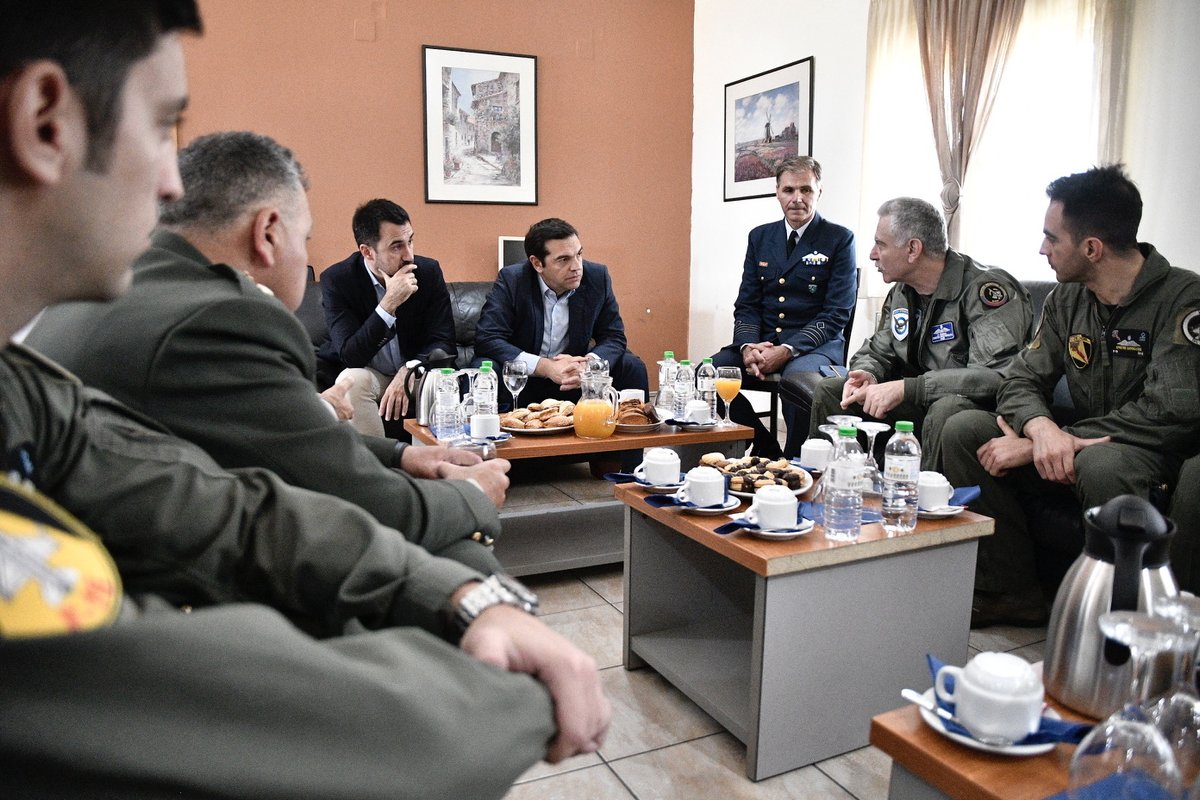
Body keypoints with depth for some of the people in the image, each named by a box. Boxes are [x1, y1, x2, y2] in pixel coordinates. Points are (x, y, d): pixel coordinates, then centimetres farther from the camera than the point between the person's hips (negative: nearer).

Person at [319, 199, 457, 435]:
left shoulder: (429, 271, -7)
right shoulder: (336, 280, -13)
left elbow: (443, 342, -7)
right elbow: (349, 356, -21)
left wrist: (409, 372, -27)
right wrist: (389, 304, -30)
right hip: (367, 376, -1)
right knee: (352, 381, -33)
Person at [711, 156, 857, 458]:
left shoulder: (840, 239, 0)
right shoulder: (760, 237, 13)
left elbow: (836, 314, -7)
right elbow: (746, 304, 11)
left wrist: (786, 351, -20)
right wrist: (748, 346, -11)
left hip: (814, 346, -4)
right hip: (761, 342, 5)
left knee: (798, 376, -37)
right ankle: (766, 452, -4)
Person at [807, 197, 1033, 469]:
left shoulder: (985, 289, -19)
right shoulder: (901, 292, 7)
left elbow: (998, 376, -29)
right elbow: (876, 353, 16)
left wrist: (905, 388, -32)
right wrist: (866, 375, -10)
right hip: (919, 404, 7)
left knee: (946, 409, -40)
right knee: (828, 391, 1)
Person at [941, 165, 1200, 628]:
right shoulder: (1067, 299, 4)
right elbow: (1020, 379, 1)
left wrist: (1035, 446, -25)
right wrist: (1041, 428, -26)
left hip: (1155, 455, -6)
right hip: (1076, 447, 6)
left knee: (1101, 463, -39)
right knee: (963, 430, -12)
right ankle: (1011, 591, -5)